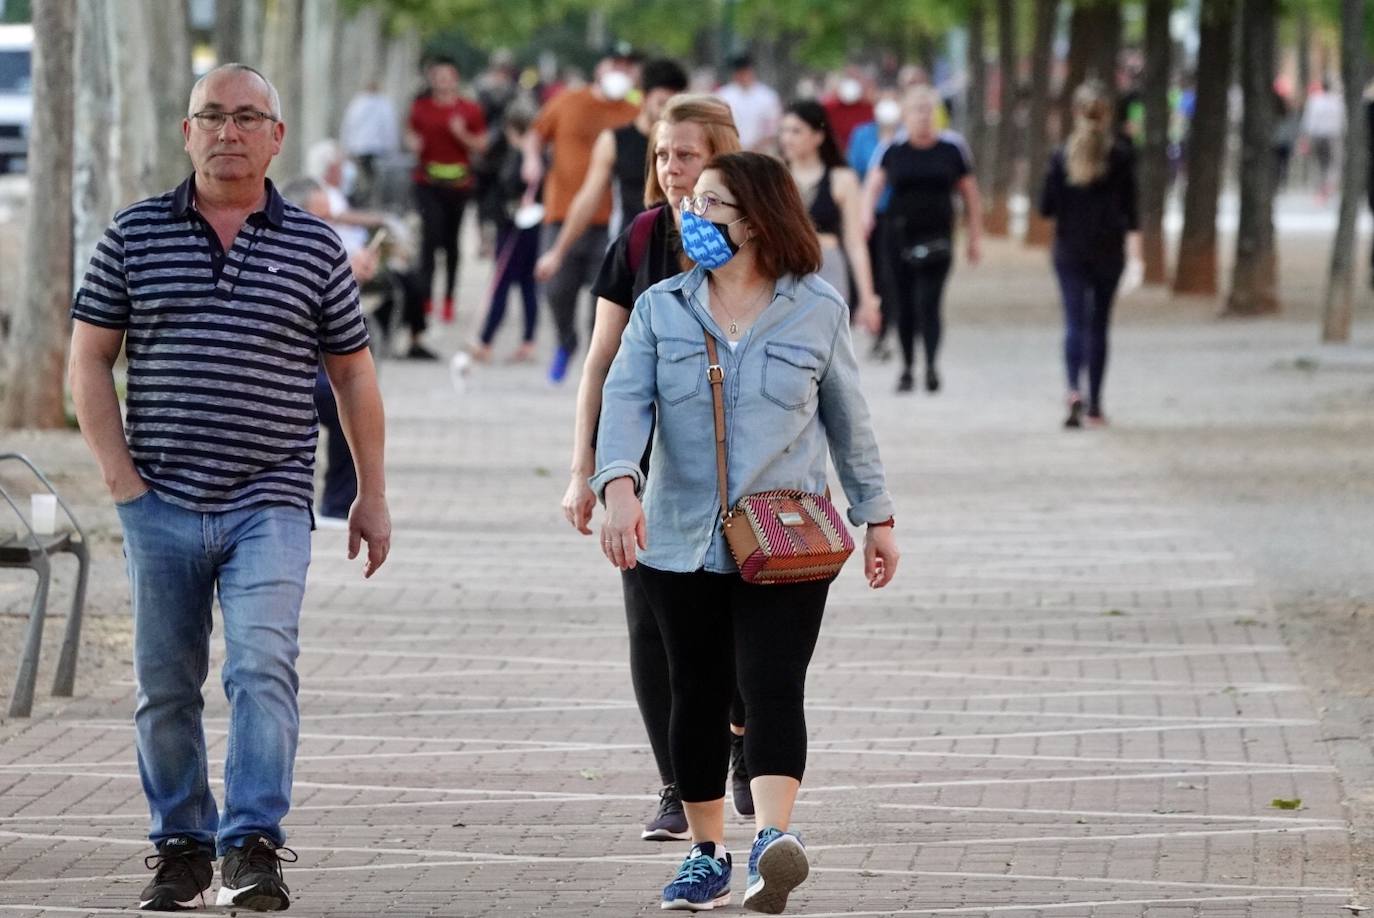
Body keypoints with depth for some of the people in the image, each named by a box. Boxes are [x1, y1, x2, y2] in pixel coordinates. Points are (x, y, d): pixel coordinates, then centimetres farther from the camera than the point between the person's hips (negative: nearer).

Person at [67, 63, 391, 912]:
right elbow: (90, 361, 7)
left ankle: (255, 849, -19)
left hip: (269, 506, -1)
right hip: (161, 505, 2)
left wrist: (373, 493, 10)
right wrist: (120, 476, -3)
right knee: (165, 684, 7)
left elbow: (353, 373, 13)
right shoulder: (136, 236, 6)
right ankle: (182, 847, 21)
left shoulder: (314, 247, 6)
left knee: (263, 666, -18)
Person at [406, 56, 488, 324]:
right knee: (431, 232, -17)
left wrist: (462, 134, -13)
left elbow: (481, 146, 5)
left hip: (458, 182, 1)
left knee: (451, 240, 8)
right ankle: (425, 294, -16)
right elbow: (410, 134, 18)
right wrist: (413, 143, -5)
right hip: (428, 183, -1)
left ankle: (449, 299, 19)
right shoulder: (421, 107, 6)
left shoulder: (470, 110, 3)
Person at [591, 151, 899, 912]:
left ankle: (773, 836, -34)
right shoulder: (661, 309, 4)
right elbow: (626, 401, -9)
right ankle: (707, 856, 23)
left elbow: (847, 417, 12)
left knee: (772, 687, -17)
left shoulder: (817, 311, 2)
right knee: (698, 697, 10)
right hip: (683, 542, 2)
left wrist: (876, 515, 15)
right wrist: (618, 483, -27)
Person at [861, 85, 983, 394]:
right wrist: (866, 215, -21)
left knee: (928, 302, -14)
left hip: (936, 239, -2)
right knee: (905, 305, 8)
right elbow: (874, 184, -2)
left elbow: (971, 196, 10)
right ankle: (907, 366, 19)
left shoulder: (951, 151, 4)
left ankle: (932, 364, -20)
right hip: (900, 237, 2)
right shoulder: (893, 152, 6)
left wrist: (975, 238, 9)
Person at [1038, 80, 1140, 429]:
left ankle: (1074, 389, -27)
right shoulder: (1121, 154, -5)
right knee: (1099, 324, 10)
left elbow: (1046, 206, -3)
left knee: (1074, 321, -3)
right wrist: (1134, 240, 1)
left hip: (1069, 251, 0)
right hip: (1108, 250, 0)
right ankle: (1095, 404, 13)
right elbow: (1130, 204, -6)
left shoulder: (1061, 156, -4)